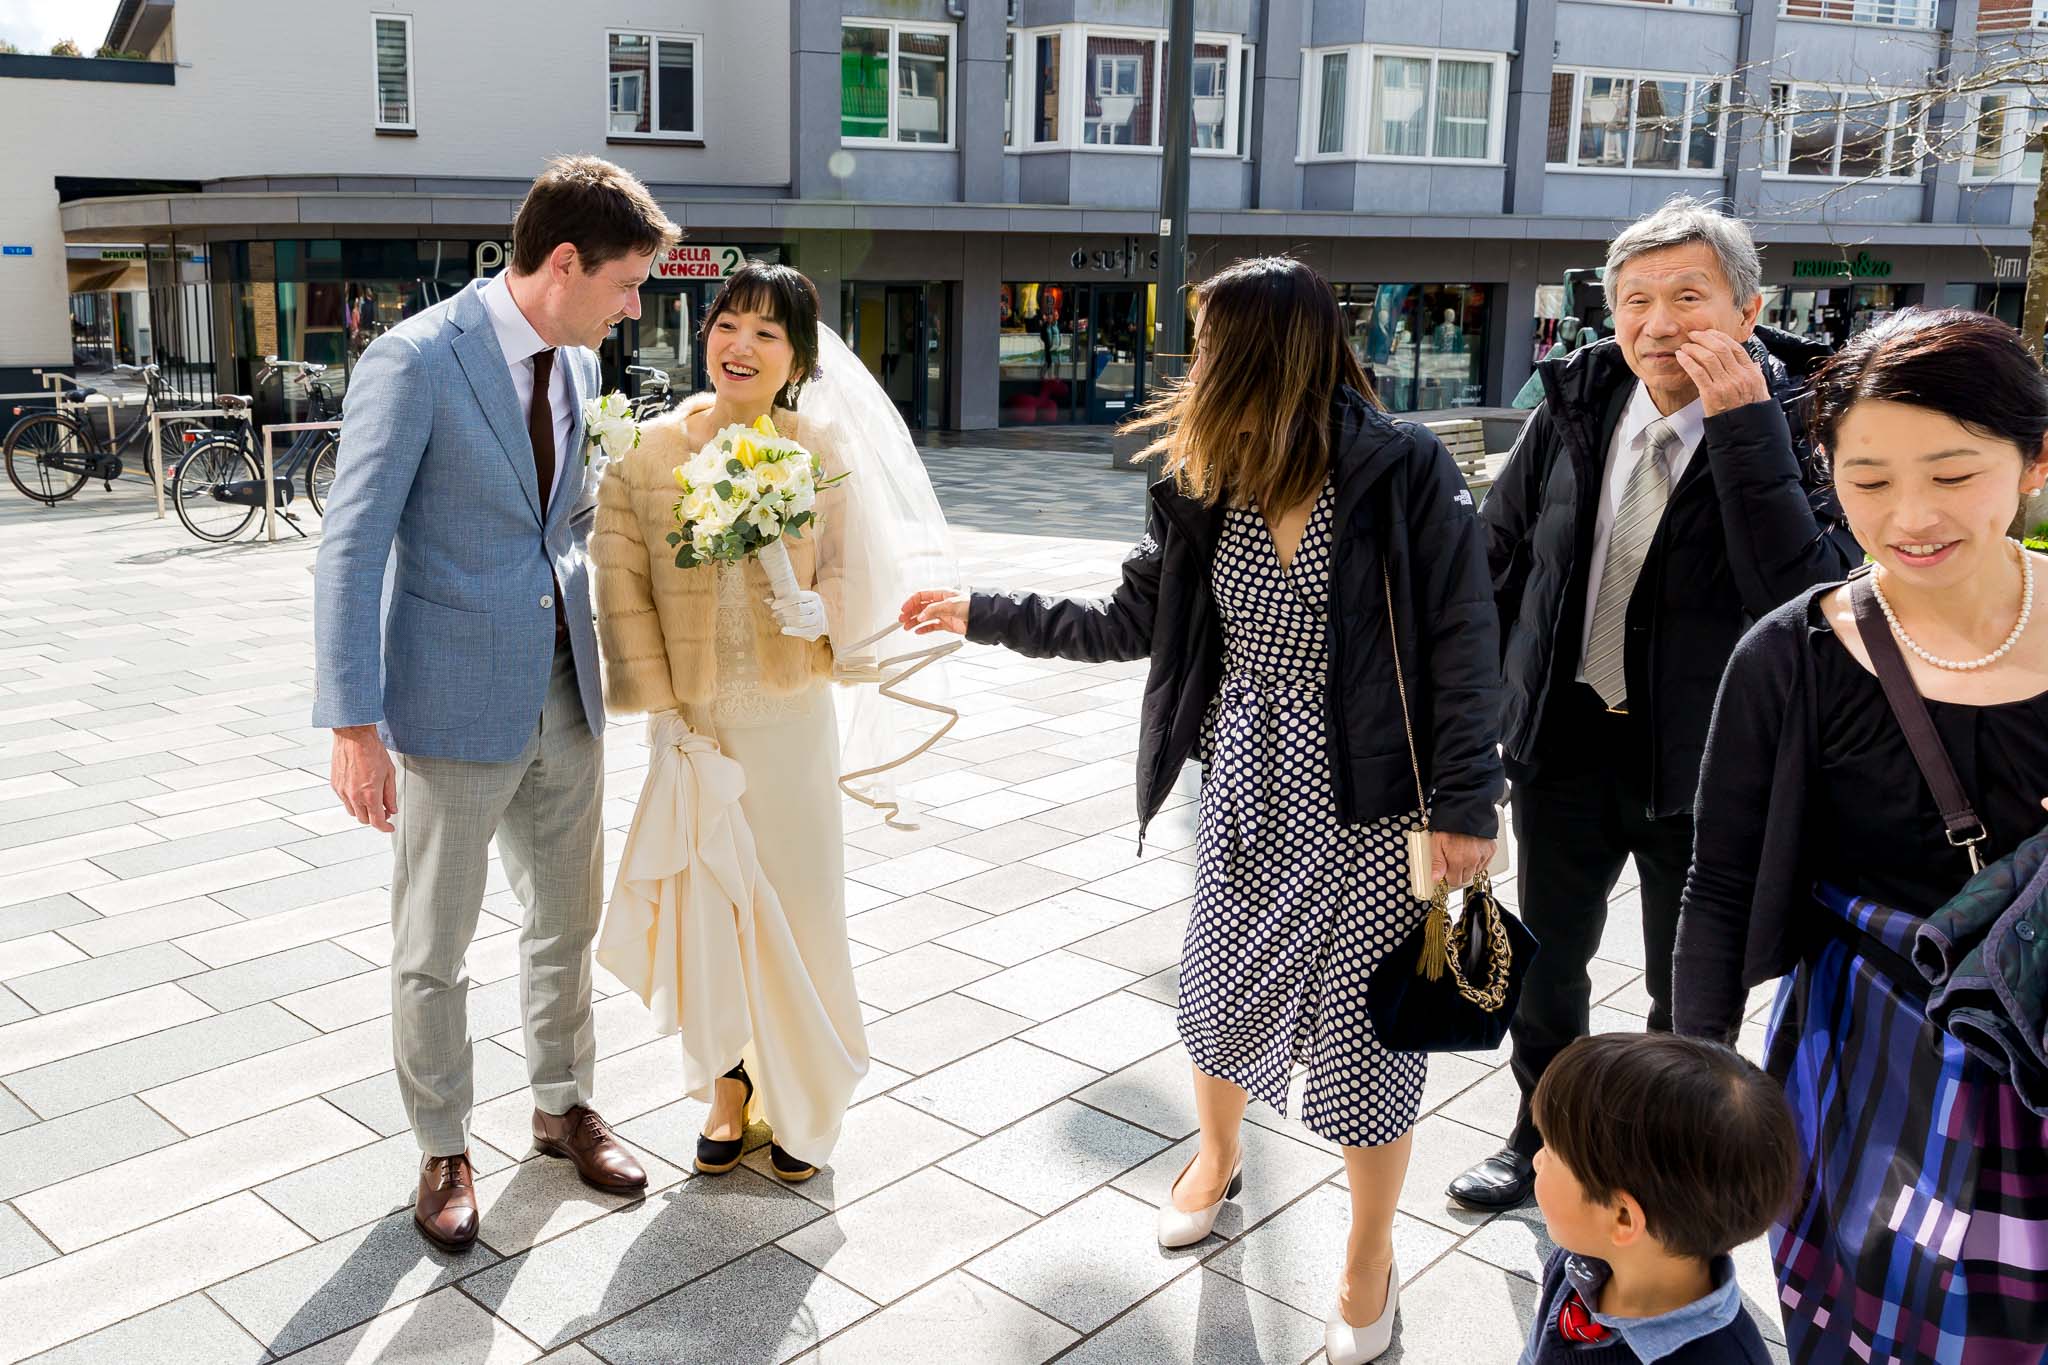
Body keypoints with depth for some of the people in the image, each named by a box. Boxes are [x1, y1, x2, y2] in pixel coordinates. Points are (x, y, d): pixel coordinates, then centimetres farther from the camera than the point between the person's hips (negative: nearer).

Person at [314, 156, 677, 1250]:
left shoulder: (577, 364, 6)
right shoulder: (414, 359, -15)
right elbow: (350, 548, -17)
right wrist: (353, 726, -20)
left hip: (565, 695, 7)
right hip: (456, 705, -6)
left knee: (567, 922, 19)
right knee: (433, 954, 9)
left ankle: (563, 1104, 39)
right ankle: (443, 1150, 29)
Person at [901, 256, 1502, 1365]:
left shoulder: (1403, 471, -14)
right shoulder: (1204, 488, 1)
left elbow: (1462, 643, -12)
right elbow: (1132, 624, 9)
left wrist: (1464, 805, -13)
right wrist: (981, 615, 9)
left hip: (1370, 803, -4)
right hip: (1246, 785, 5)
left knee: (1363, 1028, 7)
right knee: (1217, 988, 16)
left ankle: (1371, 1261, 31)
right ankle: (1217, 1158, 49)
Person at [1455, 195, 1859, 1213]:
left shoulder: (1801, 424, -16)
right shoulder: (1578, 400, -5)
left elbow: (1802, 597, -31)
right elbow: (1500, 552, 6)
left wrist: (1743, 427, -32)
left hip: (1701, 764, -3)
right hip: (1566, 738, 4)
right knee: (1545, 958, 19)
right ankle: (1542, 1140, 42)